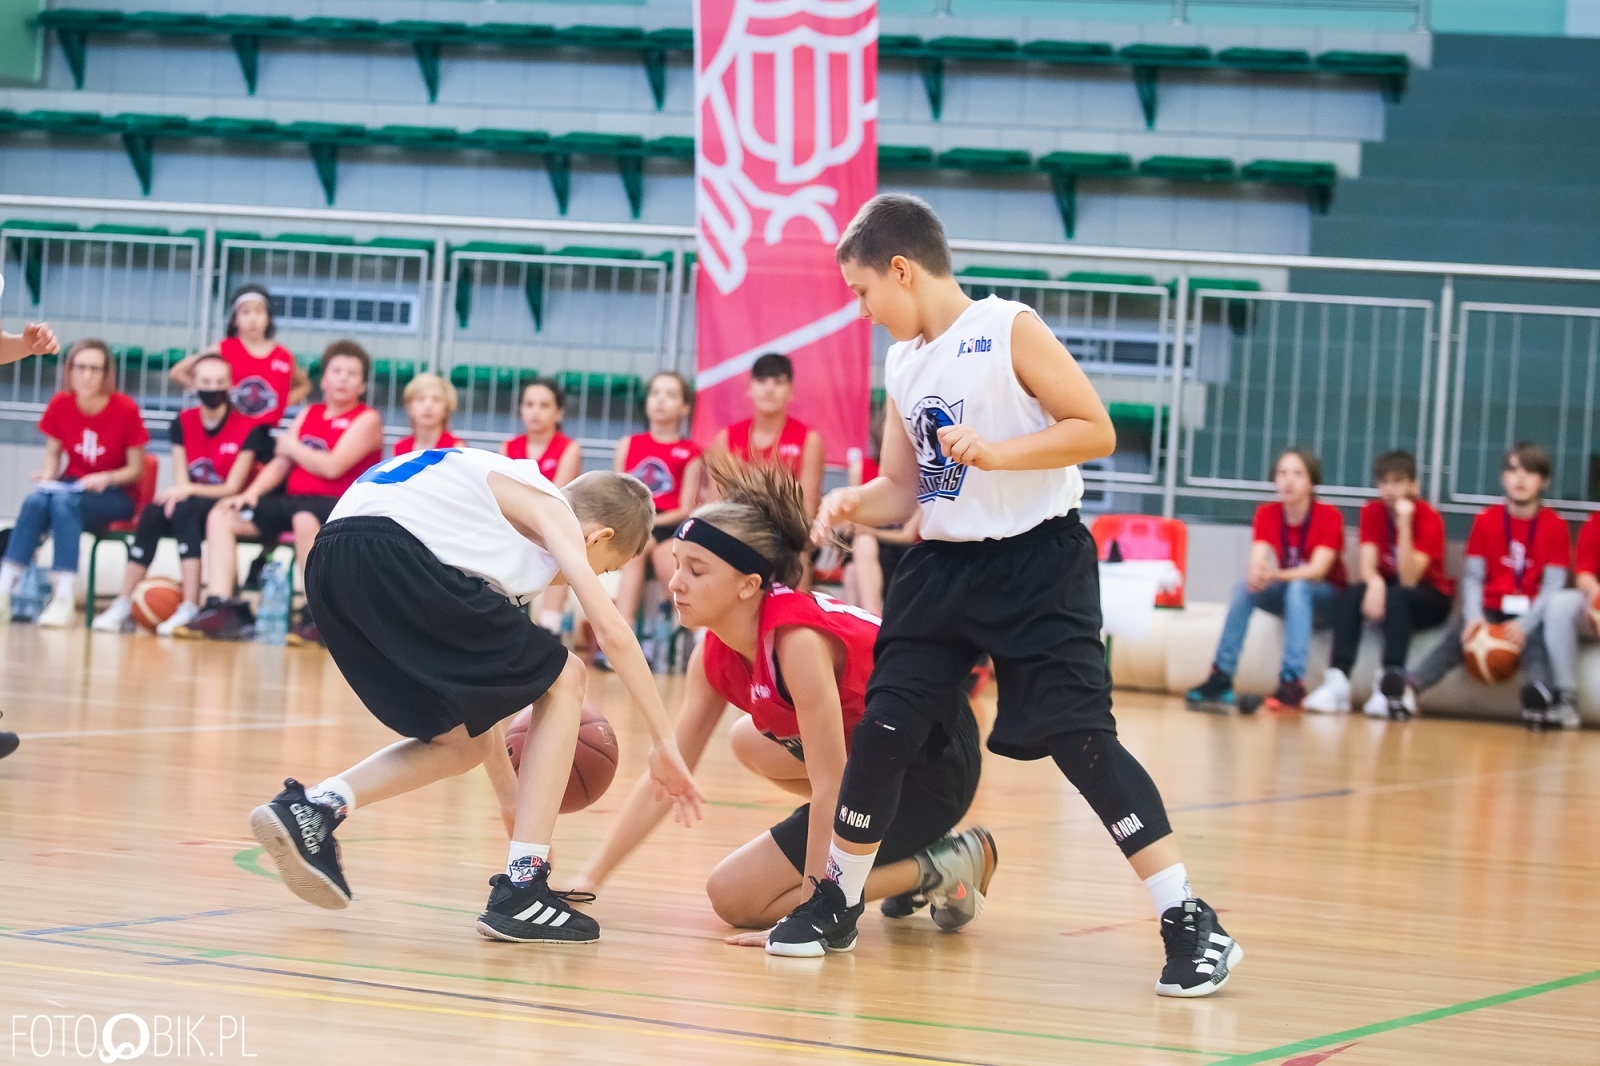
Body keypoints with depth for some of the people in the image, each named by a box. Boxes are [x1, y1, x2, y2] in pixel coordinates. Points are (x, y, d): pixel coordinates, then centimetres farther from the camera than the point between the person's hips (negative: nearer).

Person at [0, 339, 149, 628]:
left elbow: (136, 470, -6)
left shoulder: (125, 409, -14)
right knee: (35, 501, -31)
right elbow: (53, 453, 9)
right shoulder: (60, 404, -4)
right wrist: (47, 476, -12)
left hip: (114, 494, -3)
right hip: (72, 485, 3)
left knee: (64, 503, -35)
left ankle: (63, 600, -40)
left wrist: (106, 478, -24)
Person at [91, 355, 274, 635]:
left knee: (185, 512, -34)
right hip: (190, 506, 4)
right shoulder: (183, 422, 4)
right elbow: (181, 479, 0)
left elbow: (232, 488, -11)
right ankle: (124, 604, -29)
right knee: (153, 512, -27)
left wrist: (189, 490, -24)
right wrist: (178, 493, -24)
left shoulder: (247, 429, -10)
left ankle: (190, 609, -40)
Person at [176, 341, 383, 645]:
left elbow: (332, 466, -15)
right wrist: (251, 492, -2)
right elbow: (280, 463, 15)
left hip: (339, 505, -8)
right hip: (291, 500, 8)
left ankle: (316, 618, -31)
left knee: (304, 520, -42)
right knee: (220, 516, -4)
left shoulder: (367, 420, -3)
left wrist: (292, 447, 0)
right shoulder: (309, 415, 19)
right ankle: (219, 610, -16)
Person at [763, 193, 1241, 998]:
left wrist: (996, 453, -24)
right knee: (881, 731, 4)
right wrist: (853, 505, -5)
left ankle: (1191, 925, -11)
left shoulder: (1008, 331, -9)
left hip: (1037, 563, -7)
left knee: (1080, 739, -14)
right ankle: (836, 905, 22)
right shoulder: (902, 365, 11)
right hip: (944, 565, 7)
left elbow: (1096, 431, -13)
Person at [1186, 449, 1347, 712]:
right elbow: (1258, 561, -18)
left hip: (1327, 600, -4)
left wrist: (1274, 576, -44)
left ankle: (1293, 681, -45)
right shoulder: (1267, 514, -5)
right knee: (1244, 586, -24)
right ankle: (1221, 677, -28)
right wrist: (1256, 574, -44)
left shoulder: (1329, 516, -17)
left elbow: (1318, 570, -27)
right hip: (1287, 594, 4)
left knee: (1298, 588, -36)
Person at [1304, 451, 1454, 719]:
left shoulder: (1429, 518, -16)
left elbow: (1408, 580, -25)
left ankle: (1392, 685, -46)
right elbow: (1368, 566, -14)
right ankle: (1337, 681, -39)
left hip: (1430, 598, -3)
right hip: (1386, 590, 3)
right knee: (1351, 595, -28)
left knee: (1396, 597, -36)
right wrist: (1375, 583, -38)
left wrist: (1404, 525, -32)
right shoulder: (1372, 512, -4)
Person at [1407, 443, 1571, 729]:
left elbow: (1553, 585, -8)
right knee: (1457, 636, -29)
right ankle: (1408, 688, -54)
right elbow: (1472, 576, 1)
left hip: (1531, 615, -2)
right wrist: (1473, 616, -20)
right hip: (1491, 610, 2)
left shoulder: (1555, 525, 0)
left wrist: (1525, 624, -24)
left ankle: (1539, 694, -70)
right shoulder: (1486, 520, 6)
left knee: (1536, 641, -36)